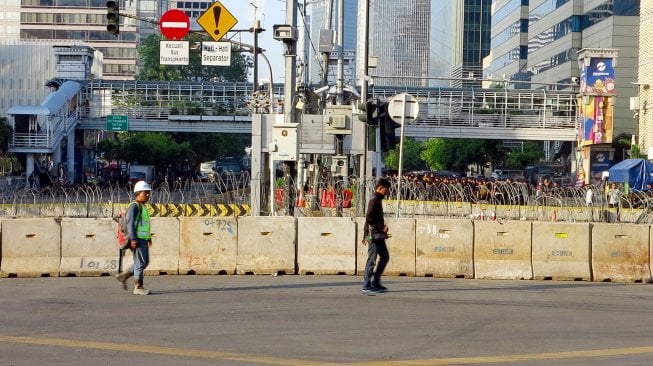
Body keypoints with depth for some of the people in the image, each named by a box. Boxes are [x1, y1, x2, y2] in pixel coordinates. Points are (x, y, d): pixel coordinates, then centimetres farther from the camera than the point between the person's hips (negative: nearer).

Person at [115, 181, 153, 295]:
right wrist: (133, 239, -24)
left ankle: (123, 276, 22)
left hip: (143, 239, 10)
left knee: (144, 262, 14)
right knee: (140, 263, -6)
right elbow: (130, 224, -18)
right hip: (137, 239, -10)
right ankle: (138, 287, 1)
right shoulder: (134, 207, -12)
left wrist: (149, 237, 25)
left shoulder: (143, 207, 18)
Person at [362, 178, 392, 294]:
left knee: (385, 257, 14)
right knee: (372, 260, -6)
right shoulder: (374, 200, -13)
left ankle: (375, 282, 17)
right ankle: (367, 286, -2)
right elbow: (369, 217, -24)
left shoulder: (377, 200, 17)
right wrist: (381, 227, -20)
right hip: (374, 235, -10)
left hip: (378, 235, 10)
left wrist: (366, 235, 24)